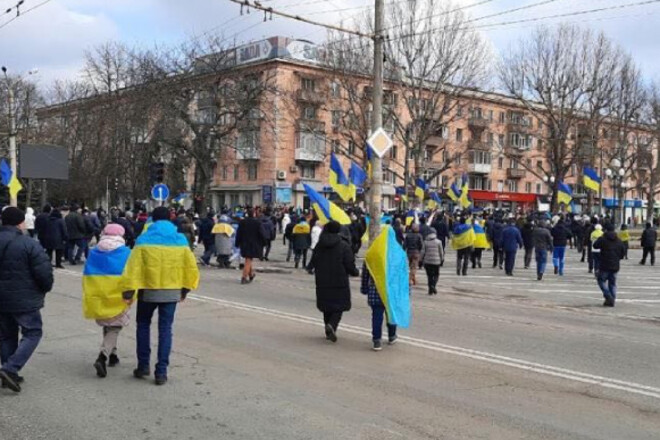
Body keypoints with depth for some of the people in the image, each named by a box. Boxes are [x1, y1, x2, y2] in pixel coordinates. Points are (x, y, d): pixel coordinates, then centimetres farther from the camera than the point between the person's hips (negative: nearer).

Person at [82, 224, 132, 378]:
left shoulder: (94, 252, 3)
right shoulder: (125, 253, -6)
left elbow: (87, 277, 6)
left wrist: (90, 298, 14)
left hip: (98, 297, 4)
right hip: (117, 297, -4)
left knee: (107, 325, 23)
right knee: (114, 327, 2)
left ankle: (112, 354, 31)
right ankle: (102, 357, -18)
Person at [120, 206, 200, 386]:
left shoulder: (144, 240, -6)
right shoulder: (180, 241, 1)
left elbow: (133, 267, -11)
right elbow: (190, 268, 3)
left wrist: (128, 291, -8)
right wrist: (185, 289, 14)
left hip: (148, 290, -1)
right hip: (172, 292, 2)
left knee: (143, 325, 18)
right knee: (165, 329, 7)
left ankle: (143, 366, 20)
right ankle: (161, 372, 4)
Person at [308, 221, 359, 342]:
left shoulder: (319, 245, 1)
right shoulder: (344, 246, -10)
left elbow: (314, 263, 7)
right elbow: (350, 265, -10)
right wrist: (356, 272, 10)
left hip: (323, 283, 4)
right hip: (340, 282, -4)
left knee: (327, 307, 15)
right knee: (339, 307, 4)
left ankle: (329, 332, 20)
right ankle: (332, 325, -21)